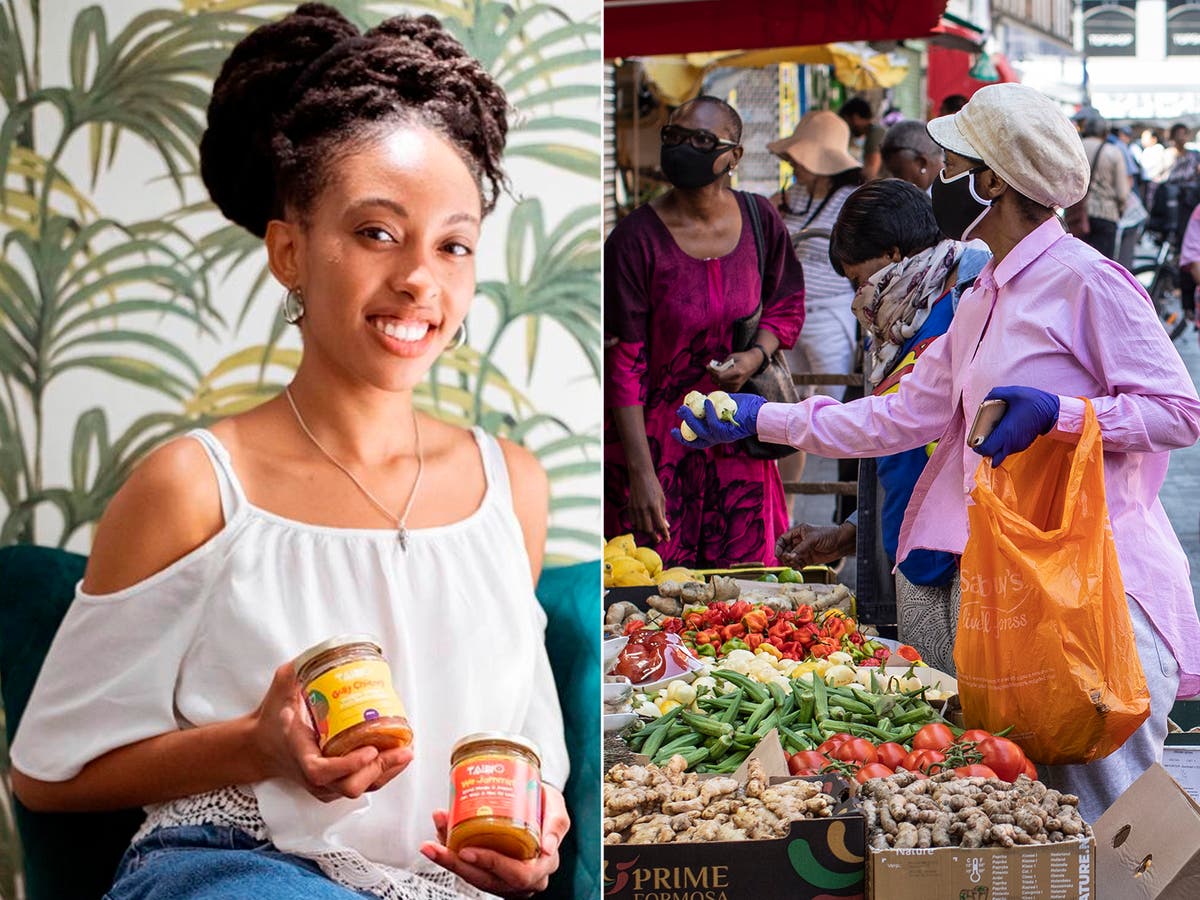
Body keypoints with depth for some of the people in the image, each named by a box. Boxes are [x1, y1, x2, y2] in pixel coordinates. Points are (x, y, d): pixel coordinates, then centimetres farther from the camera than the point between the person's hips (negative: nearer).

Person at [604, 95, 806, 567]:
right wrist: (640, 472, -19)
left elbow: (787, 304, 14)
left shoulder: (759, 219, -2)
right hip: (654, 434, -3)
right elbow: (623, 363, -14)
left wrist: (757, 355, -8)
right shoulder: (634, 239, -14)